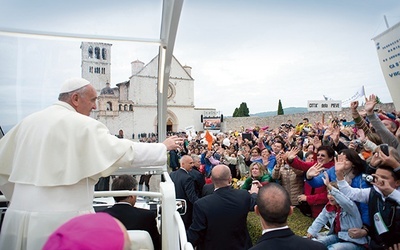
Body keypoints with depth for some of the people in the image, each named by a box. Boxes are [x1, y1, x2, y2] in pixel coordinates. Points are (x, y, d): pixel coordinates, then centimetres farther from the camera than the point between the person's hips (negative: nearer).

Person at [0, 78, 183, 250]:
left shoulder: (28, 122, 8)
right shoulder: (83, 124, -12)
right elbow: (126, 152, -13)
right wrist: (163, 147, 0)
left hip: (20, 215, 7)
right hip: (62, 218, -6)